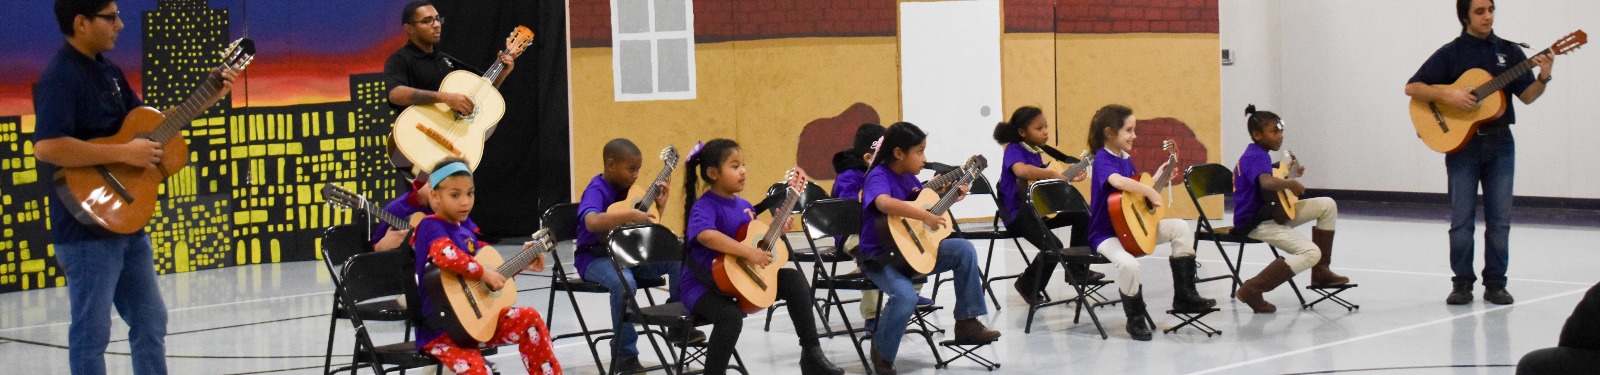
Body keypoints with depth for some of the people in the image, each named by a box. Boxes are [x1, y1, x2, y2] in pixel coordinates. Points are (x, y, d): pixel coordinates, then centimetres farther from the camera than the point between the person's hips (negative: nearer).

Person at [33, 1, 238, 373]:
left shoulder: (109, 71, 12)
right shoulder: (60, 77, -17)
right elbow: (46, 147, -30)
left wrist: (207, 97, 10)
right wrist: (125, 153, -25)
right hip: (87, 230, -9)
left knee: (151, 321, 16)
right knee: (92, 333, -1)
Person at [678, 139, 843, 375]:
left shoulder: (744, 206, 10)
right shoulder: (704, 206, -17)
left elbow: (756, 240, 21)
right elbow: (705, 235, -39)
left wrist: (776, 231, 3)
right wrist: (748, 252, -41)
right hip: (704, 285, -8)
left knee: (794, 279, 1)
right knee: (730, 316, -36)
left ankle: (811, 354, 4)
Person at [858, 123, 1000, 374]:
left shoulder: (909, 177, 8)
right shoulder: (879, 176, -17)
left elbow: (925, 204, 25)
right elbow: (884, 203, -40)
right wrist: (925, 216, -40)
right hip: (880, 257, -8)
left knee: (963, 249, -3)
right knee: (905, 295, -34)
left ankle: (966, 322, 3)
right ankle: (881, 354, -8)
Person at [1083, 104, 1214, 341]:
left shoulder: (1126, 158, 11)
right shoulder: (1103, 159, -17)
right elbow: (1118, 182, -40)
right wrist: (1151, 192, -31)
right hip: (1106, 233, -9)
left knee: (1180, 228, 1)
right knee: (1128, 263, -37)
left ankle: (1184, 295, 3)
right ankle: (1135, 318, -12)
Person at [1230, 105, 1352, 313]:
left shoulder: (1253, 155, 12)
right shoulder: (1257, 156, -19)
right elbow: (1267, 183, -41)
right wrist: (1292, 183, -23)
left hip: (1270, 212, 11)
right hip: (1256, 223, -11)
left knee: (1327, 205, 11)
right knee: (1311, 253, -23)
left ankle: (1320, 271, 14)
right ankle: (1252, 290, -20)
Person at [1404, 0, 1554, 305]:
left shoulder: (1508, 51, 7)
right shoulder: (1451, 53, -1)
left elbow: (1527, 96, 4)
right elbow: (1412, 88, -5)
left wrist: (1543, 77, -15)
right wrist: (1448, 96, -18)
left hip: (1500, 144, 2)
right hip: (1461, 142, -2)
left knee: (1500, 219, 3)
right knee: (1461, 219, 1)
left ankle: (1495, 283, 10)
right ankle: (1462, 283, 9)